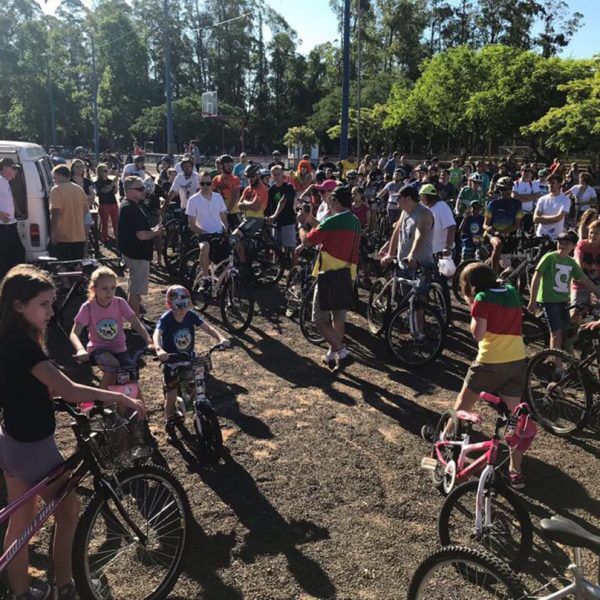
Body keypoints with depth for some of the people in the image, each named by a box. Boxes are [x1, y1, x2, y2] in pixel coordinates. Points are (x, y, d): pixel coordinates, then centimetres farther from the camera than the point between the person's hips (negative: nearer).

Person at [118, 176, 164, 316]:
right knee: (135, 291, -2)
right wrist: (156, 232, -9)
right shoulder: (132, 209, -23)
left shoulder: (126, 205, 11)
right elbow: (141, 235, -27)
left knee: (133, 290, 23)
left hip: (132, 253, 11)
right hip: (137, 255, -11)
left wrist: (153, 230, 8)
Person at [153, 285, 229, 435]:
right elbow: (157, 334, -39)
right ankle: (169, 420, 26)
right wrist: (159, 349, -60)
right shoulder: (165, 319, -23)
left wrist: (221, 338, -37)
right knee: (171, 395, 1)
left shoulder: (191, 315, -12)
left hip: (189, 357, 4)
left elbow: (207, 327, -19)